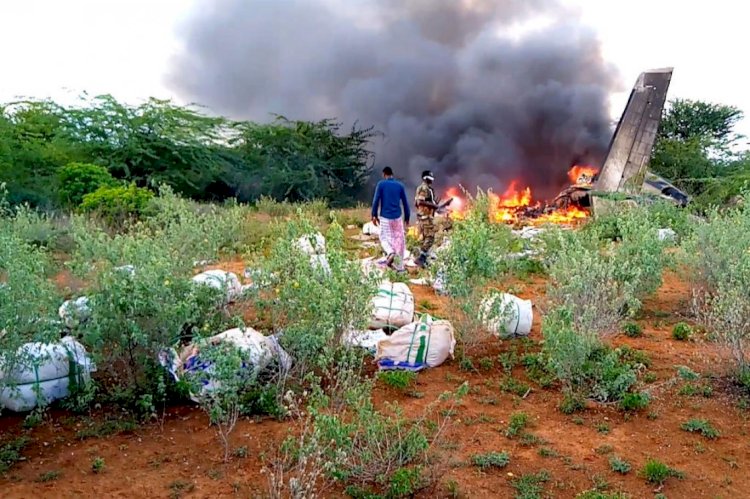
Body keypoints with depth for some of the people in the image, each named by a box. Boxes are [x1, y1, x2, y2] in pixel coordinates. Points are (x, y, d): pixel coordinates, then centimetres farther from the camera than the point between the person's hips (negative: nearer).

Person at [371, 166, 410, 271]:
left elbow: (376, 200, -8)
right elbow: (405, 203, 5)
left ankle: (390, 253, -20)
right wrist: (407, 218, 12)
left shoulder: (381, 184, -2)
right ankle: (399, 265, 7)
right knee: (399, 239, 9)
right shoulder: (400, 185, 5)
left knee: (384, 239, 11)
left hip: (385, 217, -2)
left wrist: (374, 215, -1)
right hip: (398, 217, 2)